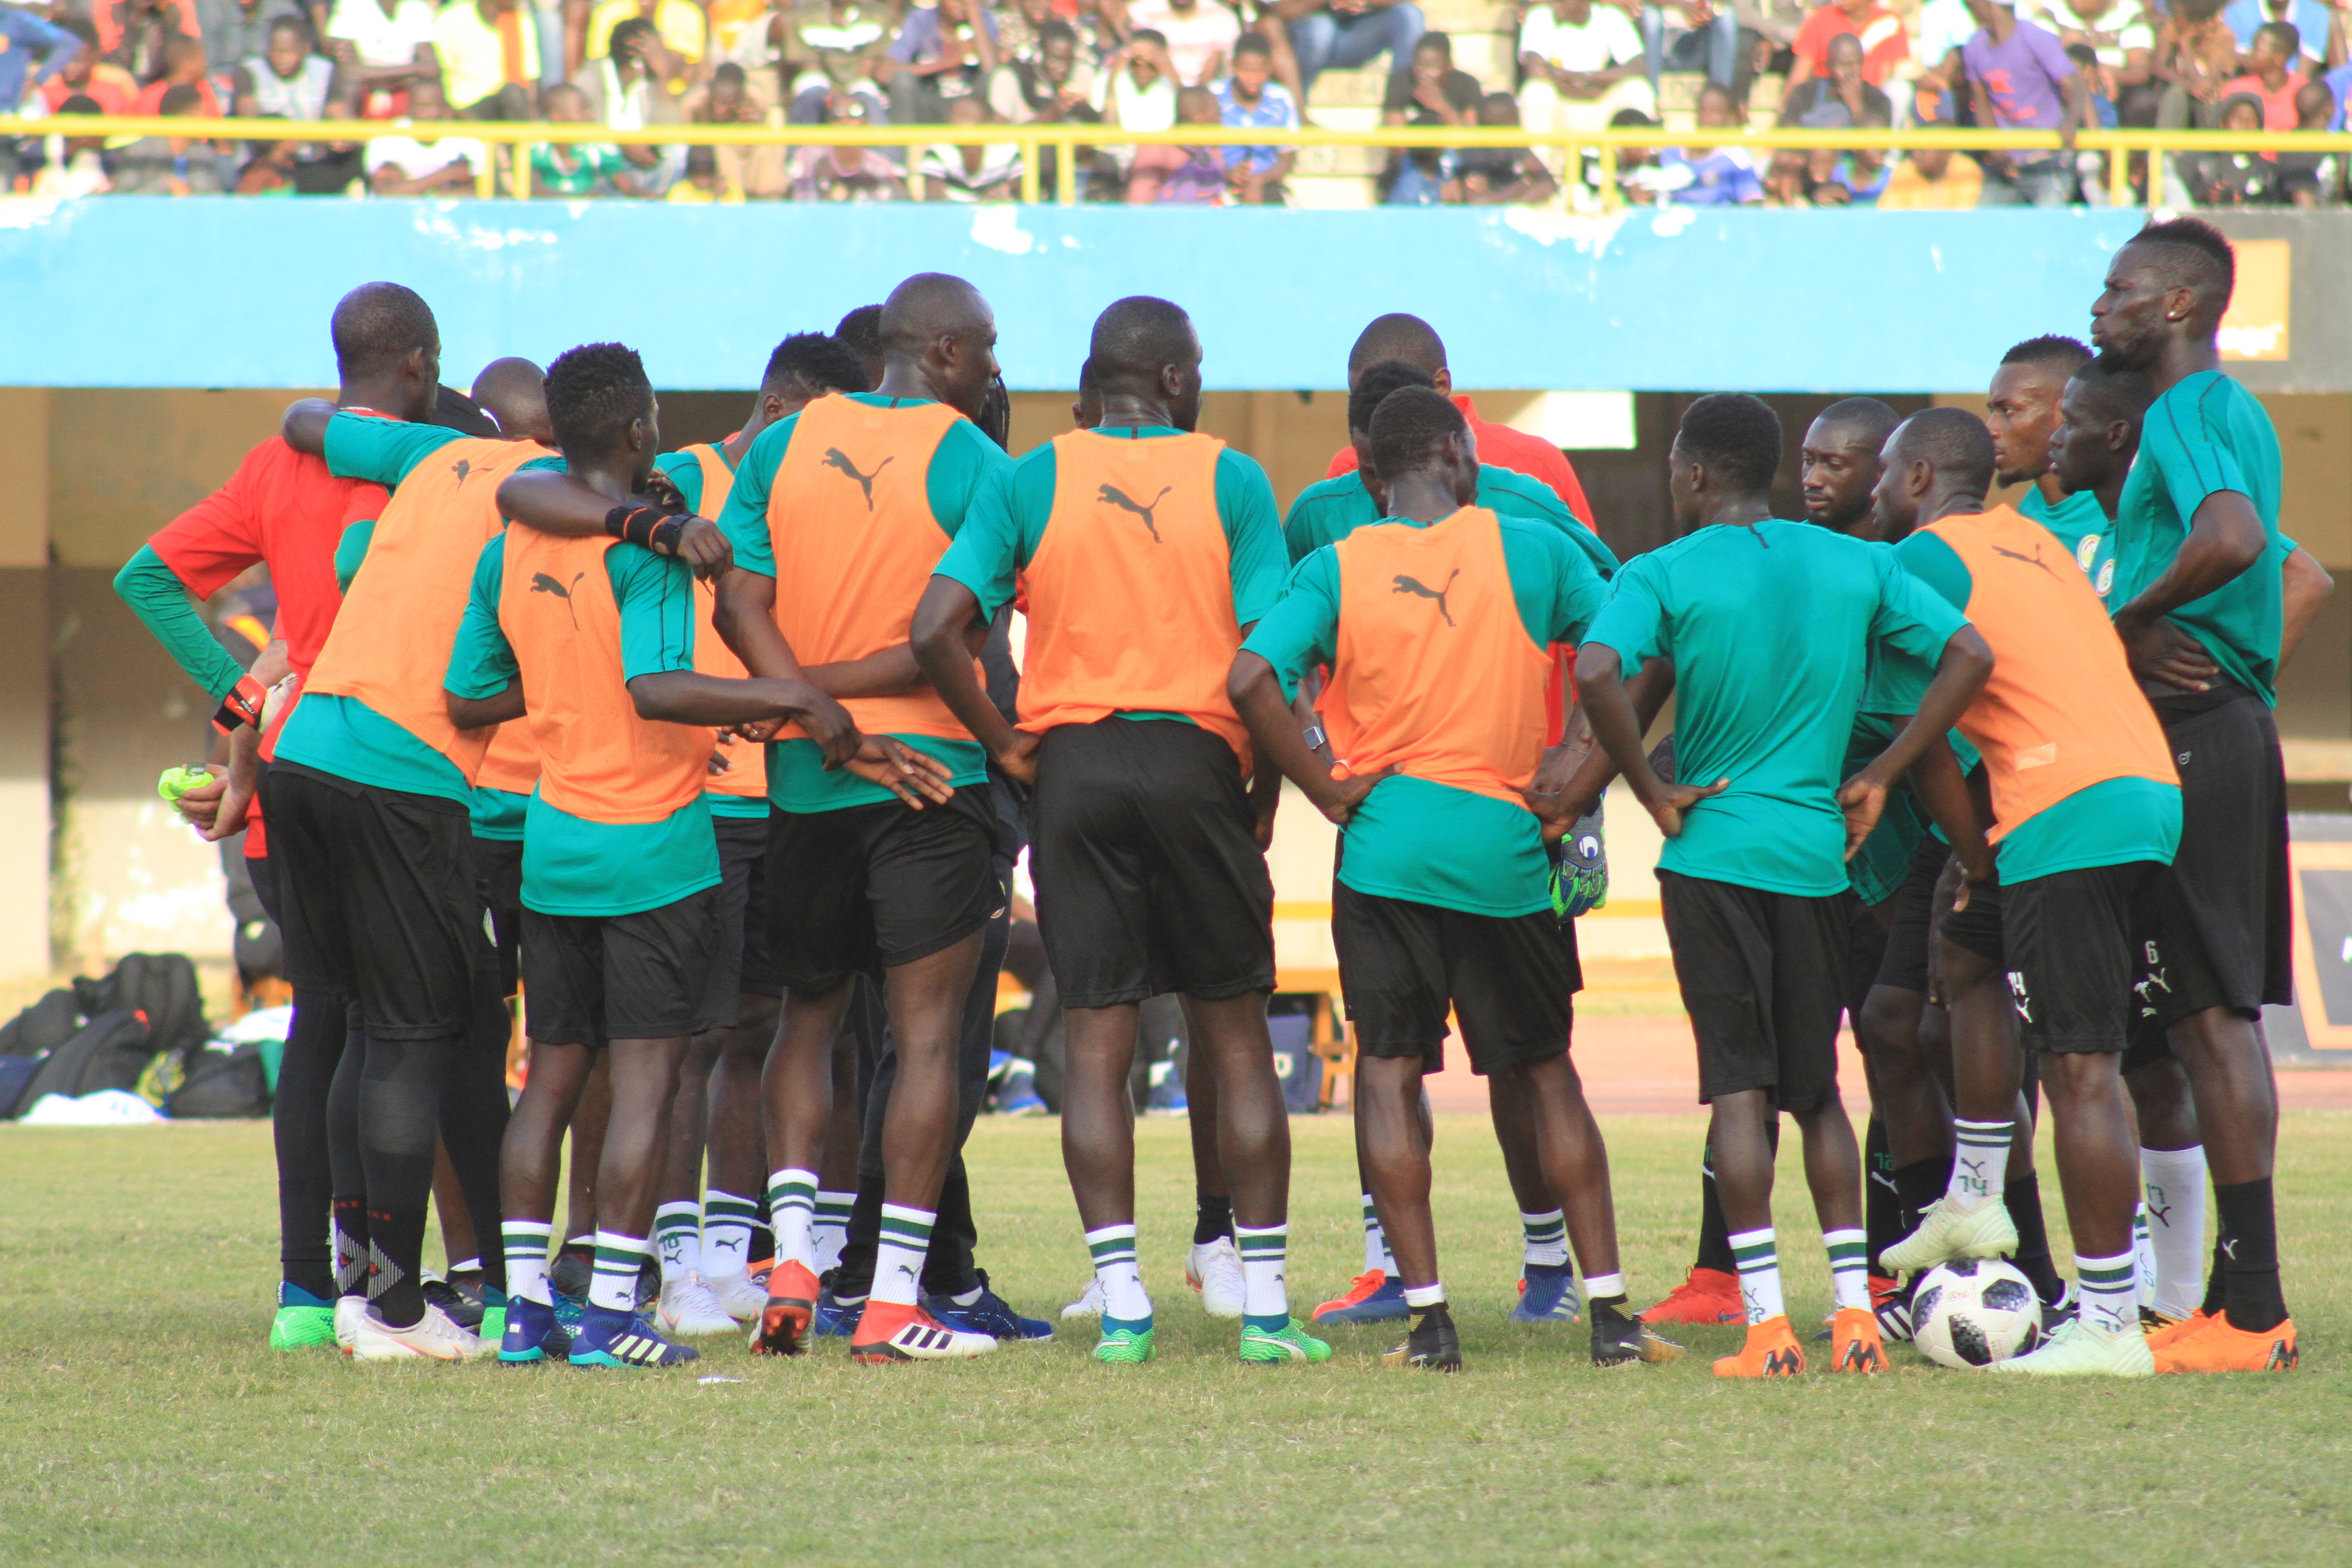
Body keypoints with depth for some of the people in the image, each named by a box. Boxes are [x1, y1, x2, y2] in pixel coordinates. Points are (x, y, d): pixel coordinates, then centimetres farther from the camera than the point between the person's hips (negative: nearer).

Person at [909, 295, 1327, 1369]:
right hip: (1194, 758, -1)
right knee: (1235, 1035, 7)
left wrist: (1003, 740, 4)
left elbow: (937, 630, -8)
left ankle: (1122, 1307, -2)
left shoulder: (1030, 481, 2)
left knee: (1096, 1039, 3)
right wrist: (1266, 790, 6)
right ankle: (1265, 1304, 7)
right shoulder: (1231, 481, 0)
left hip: (1073, 765, 1)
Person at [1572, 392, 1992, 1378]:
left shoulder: (1665, 575, -6)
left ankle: (1766, 1322, -7)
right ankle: (1854, 1311, 7)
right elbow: (1967, 656, 4)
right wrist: (1878, 778, 6)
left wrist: (1653, 792, -11)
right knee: (1817, 1085, 13)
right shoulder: (1854, 565, 7)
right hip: (1818, 854, 3)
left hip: (1713, 852, -3)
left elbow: (1597, 673, -23)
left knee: (1739, 1084, -1)